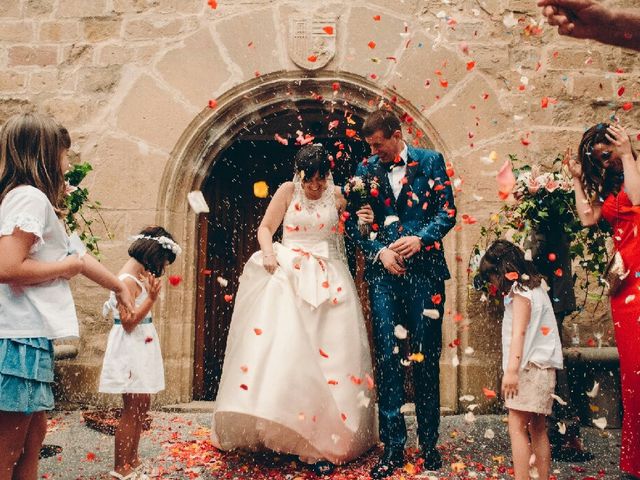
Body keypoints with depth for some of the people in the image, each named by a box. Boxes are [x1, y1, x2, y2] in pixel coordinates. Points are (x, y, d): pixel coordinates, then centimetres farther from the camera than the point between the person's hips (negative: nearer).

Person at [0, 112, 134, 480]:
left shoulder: (34, 199, 19)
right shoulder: (30, 196, -12)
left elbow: (76, 256, 26)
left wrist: (119, 286, 35)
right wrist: (66, 267, -9)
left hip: (30, 335, 10)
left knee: (33, 434, 19)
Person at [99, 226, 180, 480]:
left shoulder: (138, 275, 11)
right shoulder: (128, 280, -19)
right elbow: (129, 322, -21)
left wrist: (151, 289, 14)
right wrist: (151, 298, -24)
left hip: (141, 345, 10)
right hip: (130, 346, -10)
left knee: (142, 406, 15)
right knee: (132, 410, -2)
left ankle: (132, 459, 27)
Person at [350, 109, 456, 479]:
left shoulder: (431, 161, 6)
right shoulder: (366, 170, 11)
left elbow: (447, 211, 1)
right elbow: (354, 223, 8)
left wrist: (419, 238, -15)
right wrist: (380, 251, -7)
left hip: (425, 270, -1)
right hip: (383, 271, 2)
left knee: (426, 357, 5)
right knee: (387, 357, -2)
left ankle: (429, 444, 18)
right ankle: (394, 446, 7)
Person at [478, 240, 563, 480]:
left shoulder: (520, 293, -9)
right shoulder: (535, 287, 19)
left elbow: (519, 332, -21)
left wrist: (511, 369, -28)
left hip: (530, 367, -10)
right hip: (541, 368, 10)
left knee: (517, 427, -13)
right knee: (538, 430, 13)